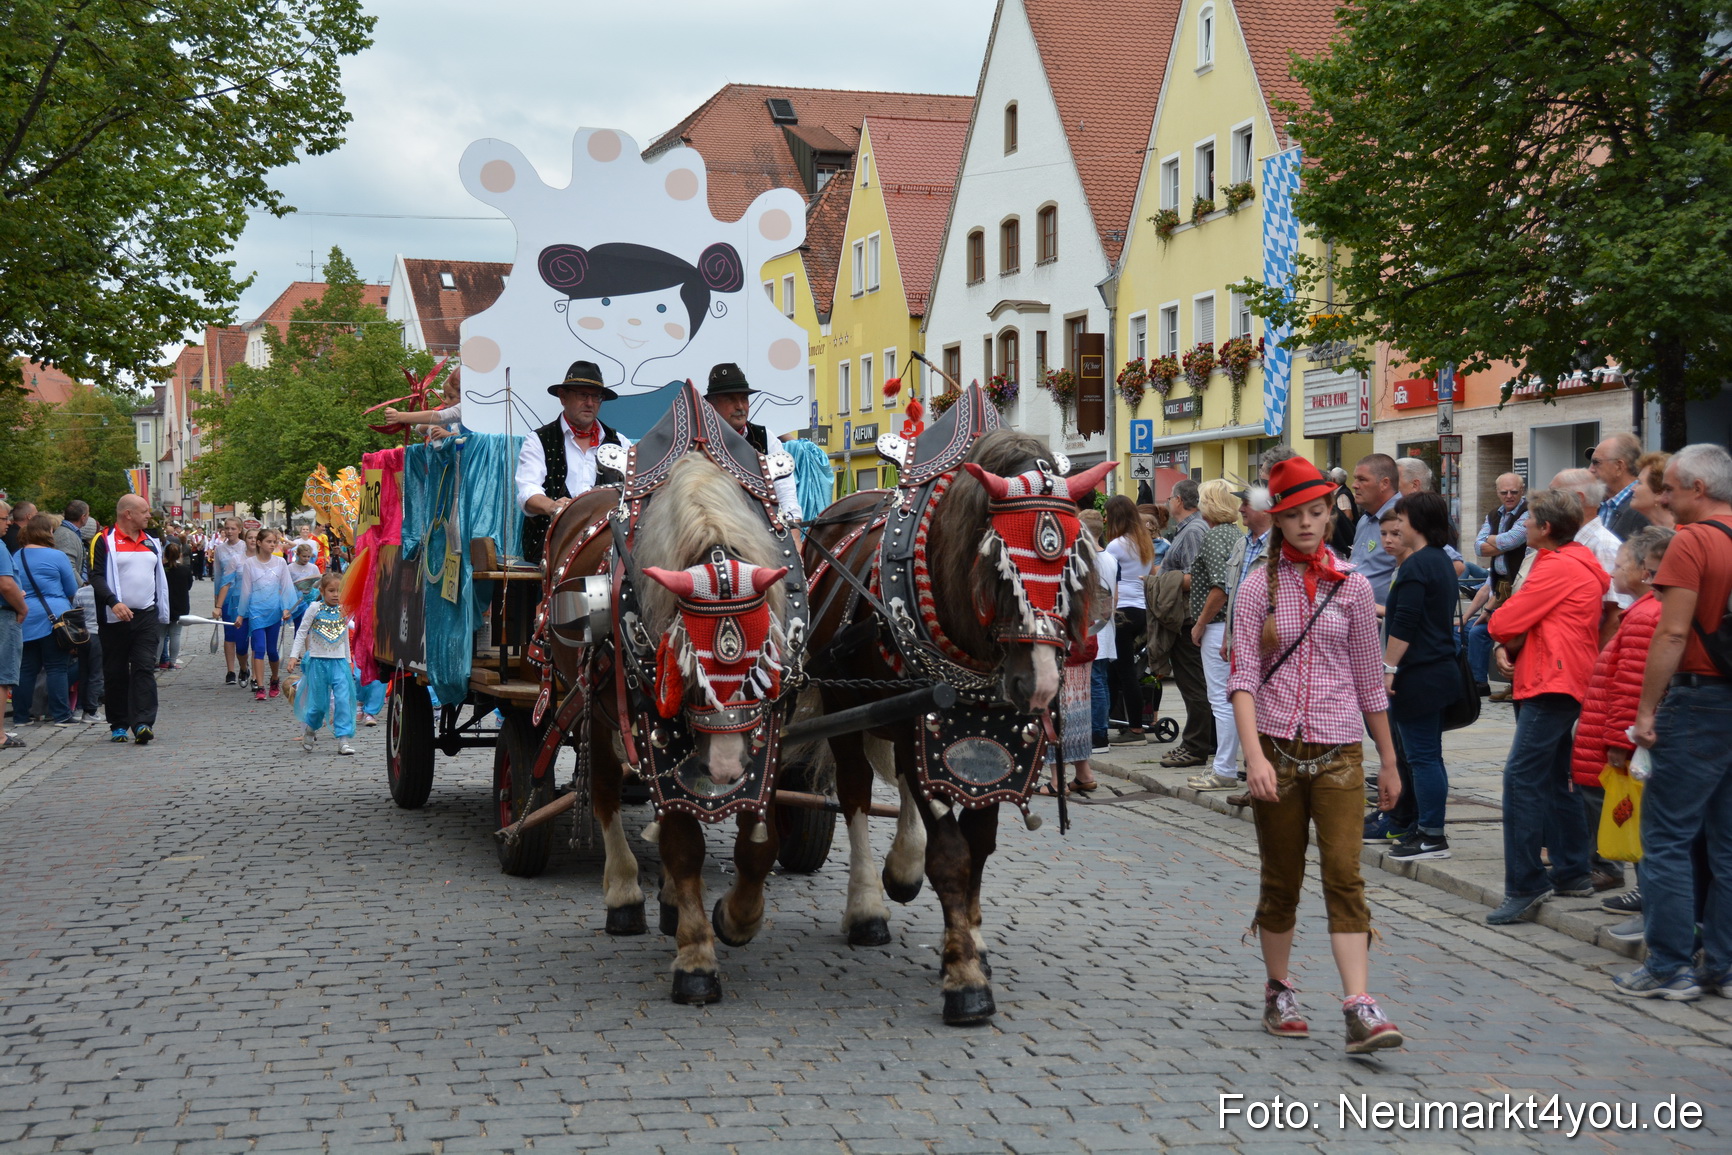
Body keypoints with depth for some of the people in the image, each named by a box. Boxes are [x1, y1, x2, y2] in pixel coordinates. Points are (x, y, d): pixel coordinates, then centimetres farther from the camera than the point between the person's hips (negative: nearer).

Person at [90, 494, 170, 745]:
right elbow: (96, 576, -12)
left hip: (147, 617, 4)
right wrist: (113, 602, -27)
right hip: (116, 618, -4)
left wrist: (162, 615, 20)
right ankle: (118, 725, 13)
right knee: (115, 673, 4)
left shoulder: (151, 543, 15)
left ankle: (143, 724, -15)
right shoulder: (105, 541, -2)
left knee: (145, 669, -8)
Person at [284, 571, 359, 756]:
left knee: (343, 700, -11)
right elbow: (301, 632, 0)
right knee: (319, 702, 2)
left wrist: (349, 661, 22)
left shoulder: (344, 611, 7)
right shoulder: (315, 608, -3)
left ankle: (343, 739, -9)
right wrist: (294, 656, -6)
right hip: (318, 661, -2)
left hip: (339, 662, 2)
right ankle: (309, 729, 31)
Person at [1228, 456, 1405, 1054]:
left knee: (1345, 876, -10)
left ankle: (1360, 1009, -15)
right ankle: (1279, 993, 26)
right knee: (1281, 880, 10)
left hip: (1338, 751, 0)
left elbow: (1369, 680, 11)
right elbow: (1243, 676, -7)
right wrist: (1253, 754, -19)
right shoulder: (1259, 587, 1)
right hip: (1277, 748, 0)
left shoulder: (1351, 587, 6)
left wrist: (1389, 761, 13)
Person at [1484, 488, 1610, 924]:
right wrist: (1507, 646, -2)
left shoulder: (1559, 568, -15)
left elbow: (1503, 622, -16)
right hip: (1557, 683, 11)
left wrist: (1506, 636, 6)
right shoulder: (1576, 562, 19)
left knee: (1522, 778, -14)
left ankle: (1525, 884, -14)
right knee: (1552, 781, 16)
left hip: (1553, 686, -11)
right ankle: (1573, 873, 23)